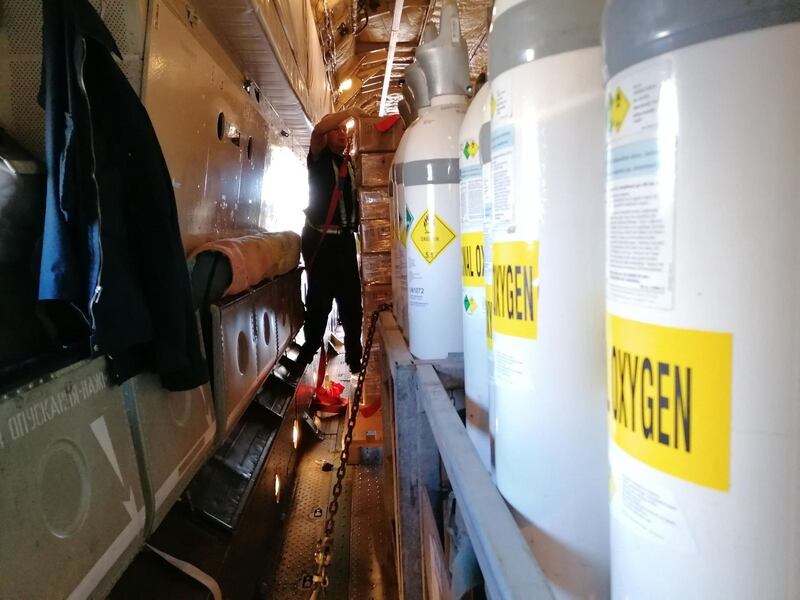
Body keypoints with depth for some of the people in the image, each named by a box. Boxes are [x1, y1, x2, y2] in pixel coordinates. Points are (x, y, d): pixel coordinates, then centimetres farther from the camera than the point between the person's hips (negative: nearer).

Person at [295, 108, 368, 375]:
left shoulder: (349, 163, 18)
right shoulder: (319, 158, 2)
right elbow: (318, 129, -15)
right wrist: (350, 112, -12)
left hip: (345, 239, 5)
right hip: (320, 239, -5)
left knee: (351, 298, 7)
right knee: (320, 298, -4)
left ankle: (354, 356, 16)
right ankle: (309, 352, 10)